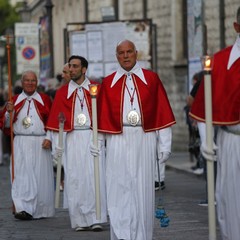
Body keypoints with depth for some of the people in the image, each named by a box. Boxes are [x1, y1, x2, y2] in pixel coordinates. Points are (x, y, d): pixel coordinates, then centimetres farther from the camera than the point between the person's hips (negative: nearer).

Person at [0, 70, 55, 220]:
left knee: (40, 177, 2)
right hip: (20, 144, 0)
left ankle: (41, 210, 13)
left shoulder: (44, 99, 8)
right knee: (21, 175, -10)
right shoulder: (14, 100, 10)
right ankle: (23, 209, -16)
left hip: (40, 144, 0)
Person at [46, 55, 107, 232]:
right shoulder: (62, 92, 8)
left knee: (95, 177, -8)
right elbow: (56, 120, 6)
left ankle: (96, 219, -6)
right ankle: (80, 220, 6)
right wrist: (57, 145, 0)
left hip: (93, 137, -1)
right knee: (75, 179, 0)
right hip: (72, 139, 1)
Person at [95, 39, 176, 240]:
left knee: (143, 189, 2)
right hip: (117, 142, 0)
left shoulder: (151, 79, 6)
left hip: (144, 141, 0)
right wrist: (97, 144, 2)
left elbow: (162, 113, 4)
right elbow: (101, 116, 7)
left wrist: (164, 144, -1)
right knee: (119, 189, -3)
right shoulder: (108, 83, 8)